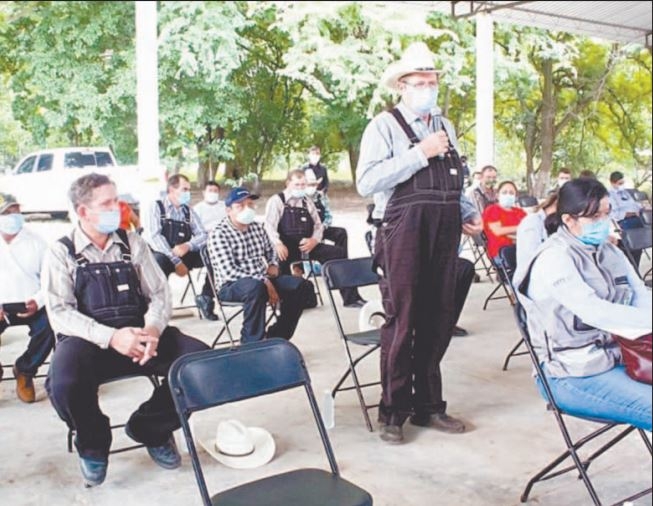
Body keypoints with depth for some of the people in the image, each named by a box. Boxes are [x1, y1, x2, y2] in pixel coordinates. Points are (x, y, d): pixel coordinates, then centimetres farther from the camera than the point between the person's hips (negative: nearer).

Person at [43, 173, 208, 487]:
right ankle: (93, 444, 1)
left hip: (139, 334, 3)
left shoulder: (133, 243, 10)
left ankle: (150, 428, 6)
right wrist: (110, 337, -24)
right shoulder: (62, 252, 2)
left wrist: (153, 329, -17)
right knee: (63, 383, -36)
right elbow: (60, 313, -8)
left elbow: (160, 293, 7)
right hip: (89, 341, -3)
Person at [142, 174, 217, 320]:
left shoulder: (189, 212, 15)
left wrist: (187, 246, -19)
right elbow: (154, 236, -12)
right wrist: (175, 261, -21)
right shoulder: (156, 207, 1)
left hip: (184, 255, 5)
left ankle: (206, 298, -1)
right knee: (159, 261, -39)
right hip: (163, 256, -4)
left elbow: (203, 235, 5)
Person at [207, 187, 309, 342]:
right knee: (256, 288, -40)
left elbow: (270, 250, 28)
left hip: (262, 279, 7)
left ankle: (276, 337, 0)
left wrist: (274, 265, 5)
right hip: (232, 285, -7)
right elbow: (229, 272, -22)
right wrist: (264, 282, -26)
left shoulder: (257, 227, 9)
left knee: (302, 286, -10)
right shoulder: (218, 234, -13)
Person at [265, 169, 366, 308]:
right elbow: (270, 226, -8)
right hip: (287, 248, -5)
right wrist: (278, 244, -26)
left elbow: (318, 225, 17)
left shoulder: (307, 201, 19)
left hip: (307, 246, 5)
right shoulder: (276, 201, 3)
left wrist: (314, 240, -5)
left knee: (339, 253, -9)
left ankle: (350, 298, -6)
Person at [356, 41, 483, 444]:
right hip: (404, 232, -6)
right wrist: (420, 153, -14)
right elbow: (367, 182, -15)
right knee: (403, 321, -2)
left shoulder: (446, 127, 20)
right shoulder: (385, 126, 0)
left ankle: (428, 406, 23)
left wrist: (468, 215, 11)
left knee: (439, 321, 9)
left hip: (445, 232, 6)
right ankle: (394, 411, 12)